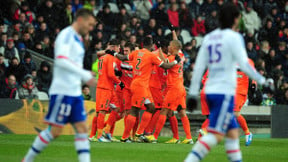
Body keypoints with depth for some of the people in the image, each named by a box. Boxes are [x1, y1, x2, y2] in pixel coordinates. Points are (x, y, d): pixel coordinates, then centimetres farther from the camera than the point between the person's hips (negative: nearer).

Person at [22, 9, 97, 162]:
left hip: (75, 92, 9)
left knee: (82, 129, 2)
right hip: (62, 91, -9)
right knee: (55, 130, -6)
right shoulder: (66, 35, -11)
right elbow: (61, 60, -26)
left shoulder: (77, 39, 18)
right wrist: (84, 74, -28)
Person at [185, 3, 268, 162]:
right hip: (225, 91, -8)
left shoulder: (209, 37, 13)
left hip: (210, 90, 8)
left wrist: (193, 93, 12)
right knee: (215, 134, -11)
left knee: (232, 131, 13)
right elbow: (243, 65, -12)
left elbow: (199, 67, 11)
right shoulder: (233, 37, -6)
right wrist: (261, 80, -2)